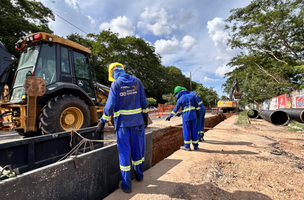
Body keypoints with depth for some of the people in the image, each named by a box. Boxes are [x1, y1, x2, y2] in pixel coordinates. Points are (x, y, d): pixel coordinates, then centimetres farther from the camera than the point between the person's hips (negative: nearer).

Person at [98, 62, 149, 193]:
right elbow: (143, 101, 4)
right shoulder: (137, 82, 3)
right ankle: (139, 175, 37)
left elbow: (110, 104, -11)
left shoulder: (116, 84, -7)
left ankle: (126, 185, 17)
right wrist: (145, 116, 13)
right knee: (138, 148, 17)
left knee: (124, 151, 7)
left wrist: (103, 121, -2)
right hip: (137, 121, 3)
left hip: (122, 122, -3)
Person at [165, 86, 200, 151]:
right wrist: (197, 113, 23)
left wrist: (170, 116, 1)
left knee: (186, 131, 4)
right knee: (194, 131, 11)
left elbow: (175, 109, -5)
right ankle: (195, 145, 19)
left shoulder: (180, 99, -5)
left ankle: (187, 146, 10)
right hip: (193, 116, 4)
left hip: (186, 117, -4)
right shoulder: (191, 96, 7)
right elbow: (197, 106, 12)